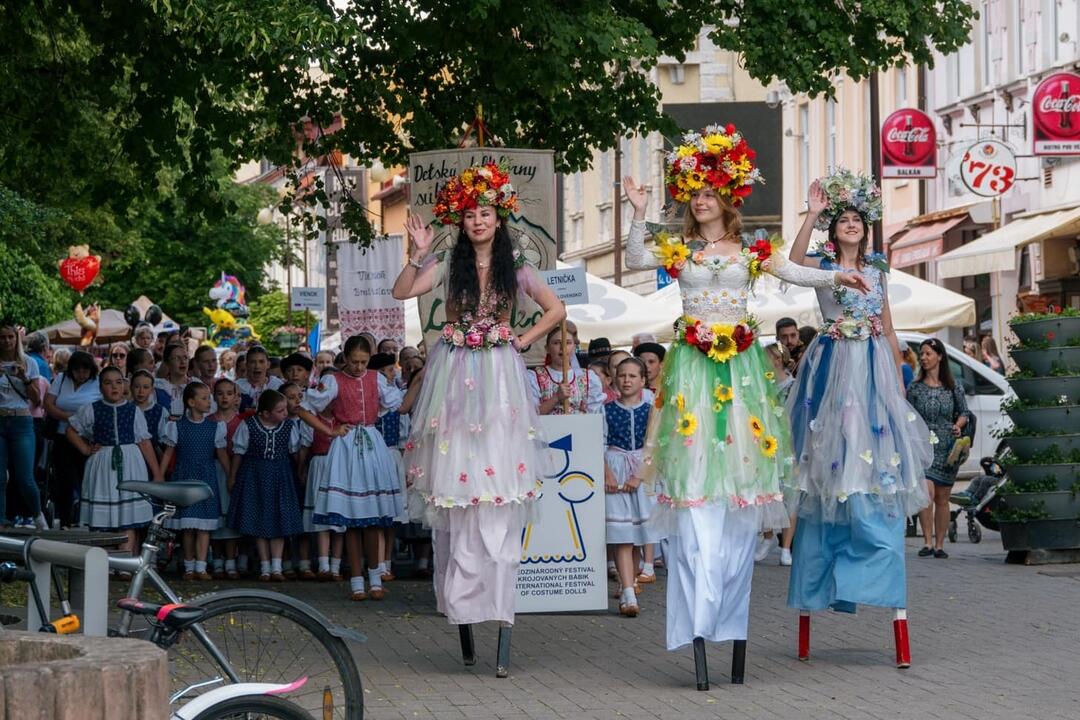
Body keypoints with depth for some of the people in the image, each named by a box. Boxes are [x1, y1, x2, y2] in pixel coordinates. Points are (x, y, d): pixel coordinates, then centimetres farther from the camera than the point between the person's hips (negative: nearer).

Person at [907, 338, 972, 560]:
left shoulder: (954, 387, 6)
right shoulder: (915, 388, 6)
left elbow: (965, 412, 12)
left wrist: (959, 425, -8)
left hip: (947, 448, 1)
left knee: (942, 498, 4)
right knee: (927, 491, -19)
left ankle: (939, 545, 12)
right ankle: (927, 542, -13)